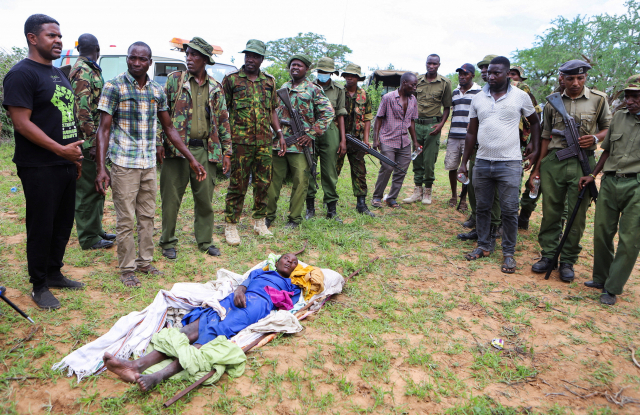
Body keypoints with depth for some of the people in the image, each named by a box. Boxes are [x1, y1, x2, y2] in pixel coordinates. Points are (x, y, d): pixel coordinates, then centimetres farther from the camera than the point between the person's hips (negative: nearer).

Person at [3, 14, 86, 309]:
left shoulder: (58, 74, 17)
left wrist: (75, 156, 18)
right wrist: (60, 150, -21)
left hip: (65, 164, 8)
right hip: (40, 168, -8)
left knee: (63, 224, 14)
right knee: (41, 227, 2)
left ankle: (54, 274, 30)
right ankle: (39, 286, 16)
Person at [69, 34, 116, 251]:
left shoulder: (91, 70, 17)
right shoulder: (82, 72, -14)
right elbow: (83, 110, -22)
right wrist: (92, 141, -23)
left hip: (95, 140, 10)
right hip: (88, 142, -10)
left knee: (97, 187, 17)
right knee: (88, 190, -2)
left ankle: (96, 230, 28)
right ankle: (89, 238, 7)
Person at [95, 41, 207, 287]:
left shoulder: (157, 91, 9)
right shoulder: (114, 87, -5)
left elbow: (169, 128, 15)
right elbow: (104, 129, -8)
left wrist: (192, 159, 11)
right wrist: (100, 169, -17)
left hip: (149, 165, 5)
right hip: (124, 163, -5)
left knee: (147, 216, 12)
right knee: (126, 220, 1)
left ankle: (145, 262, 26)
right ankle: (127, 269, 15)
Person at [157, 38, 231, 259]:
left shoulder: (215, 87, 13)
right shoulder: (174, 79, 6)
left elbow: (223, 121, 14)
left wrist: (227, 151, 8)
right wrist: (159, 143, -6)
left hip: (205, 150, 2)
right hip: (177, 147, -2)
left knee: (205, 198, 7)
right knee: (171, 197, 2)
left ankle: (205, 241, 21)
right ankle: (168, 243, 15)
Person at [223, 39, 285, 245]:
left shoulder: (269, 81, 13)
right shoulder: (231, 79, 2)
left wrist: (280, 133, 10)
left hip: (265, 142, 4)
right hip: (240, 142, -4)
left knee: (263, 183, 9)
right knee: (237, 185, 0)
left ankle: (259, 222, 24)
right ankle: (231, 226, 11)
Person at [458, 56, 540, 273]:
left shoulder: (520, 96, 1)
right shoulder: (478, 99, 8)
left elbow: (535, 122, 15)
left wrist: (535, 148, 7)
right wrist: (464, 162, 9)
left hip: (509, 164, -3)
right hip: (482, 162, 3)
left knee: (509, 210, -1)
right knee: (482, 208, 10)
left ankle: (509, 253, 13)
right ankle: (484, 246, 26)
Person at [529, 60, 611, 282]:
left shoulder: (598, 99, 5)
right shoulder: (552, 102, 10)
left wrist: (595, 138, -11)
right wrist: (537, 168, 11)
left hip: (582, 163, -1)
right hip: (553, 162, 1)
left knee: (577, 215, 2)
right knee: (550, 211, 5)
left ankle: (568, 261, 14)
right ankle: (548, 256, 18)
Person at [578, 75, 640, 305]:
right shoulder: (619, 117, 11)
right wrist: (593, 175, 14)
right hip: (610, 182, 5)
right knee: (602, 232, 10)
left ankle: (612, 288, 10)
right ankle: (600, 278, 27)